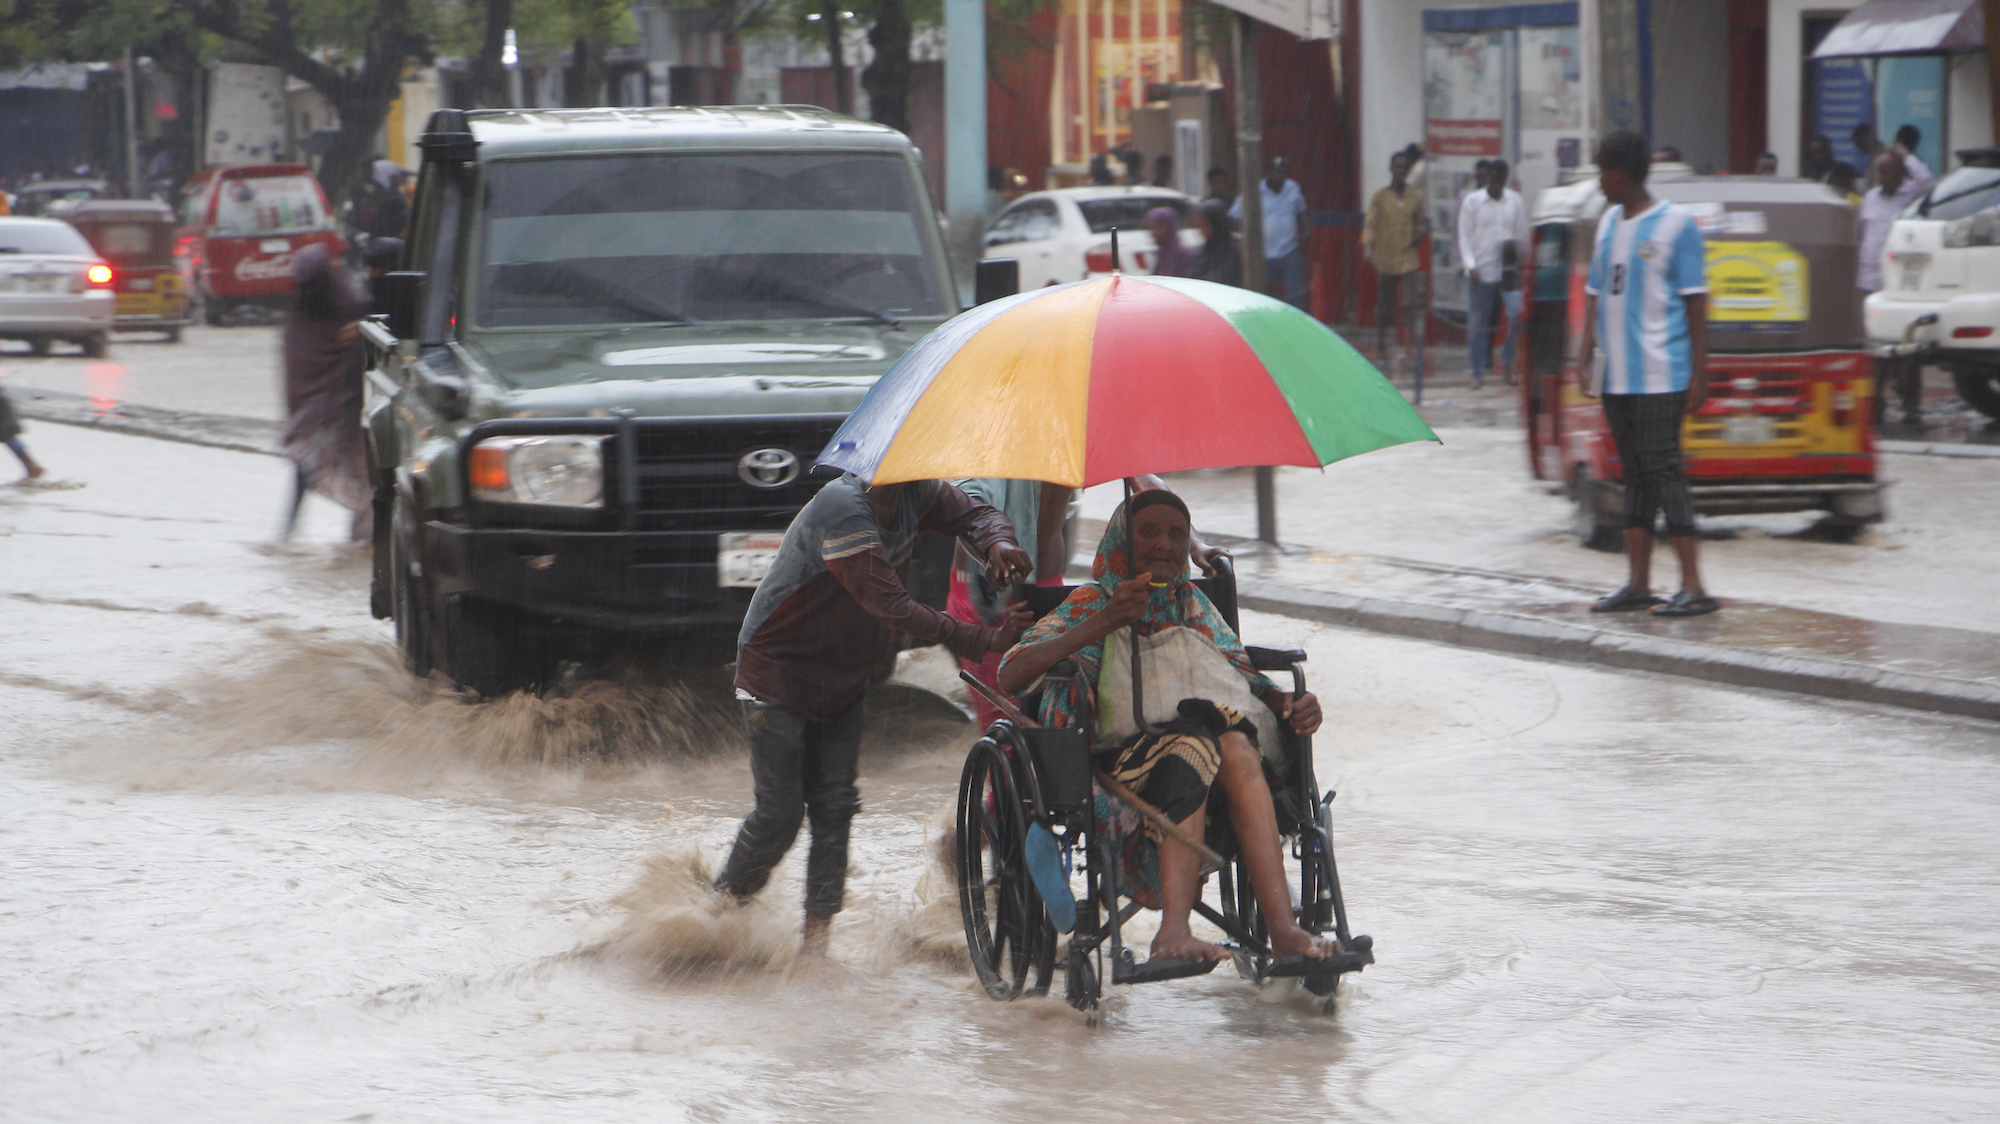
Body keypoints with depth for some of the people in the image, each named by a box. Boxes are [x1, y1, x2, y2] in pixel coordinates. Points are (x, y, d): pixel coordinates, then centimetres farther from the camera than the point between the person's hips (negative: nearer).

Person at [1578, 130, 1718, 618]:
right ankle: (1638, 585, 12)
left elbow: (1695, 302, -7)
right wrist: (1588, 358, 12)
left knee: (1662, 469, -11)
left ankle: (1693, 587, -11)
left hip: (1659, 375, -7)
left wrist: (1699, 374, -11)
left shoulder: (1676, 224, -6)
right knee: (1635, 473, 9)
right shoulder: (1608, 222, 14)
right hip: (1616, 374, 7)